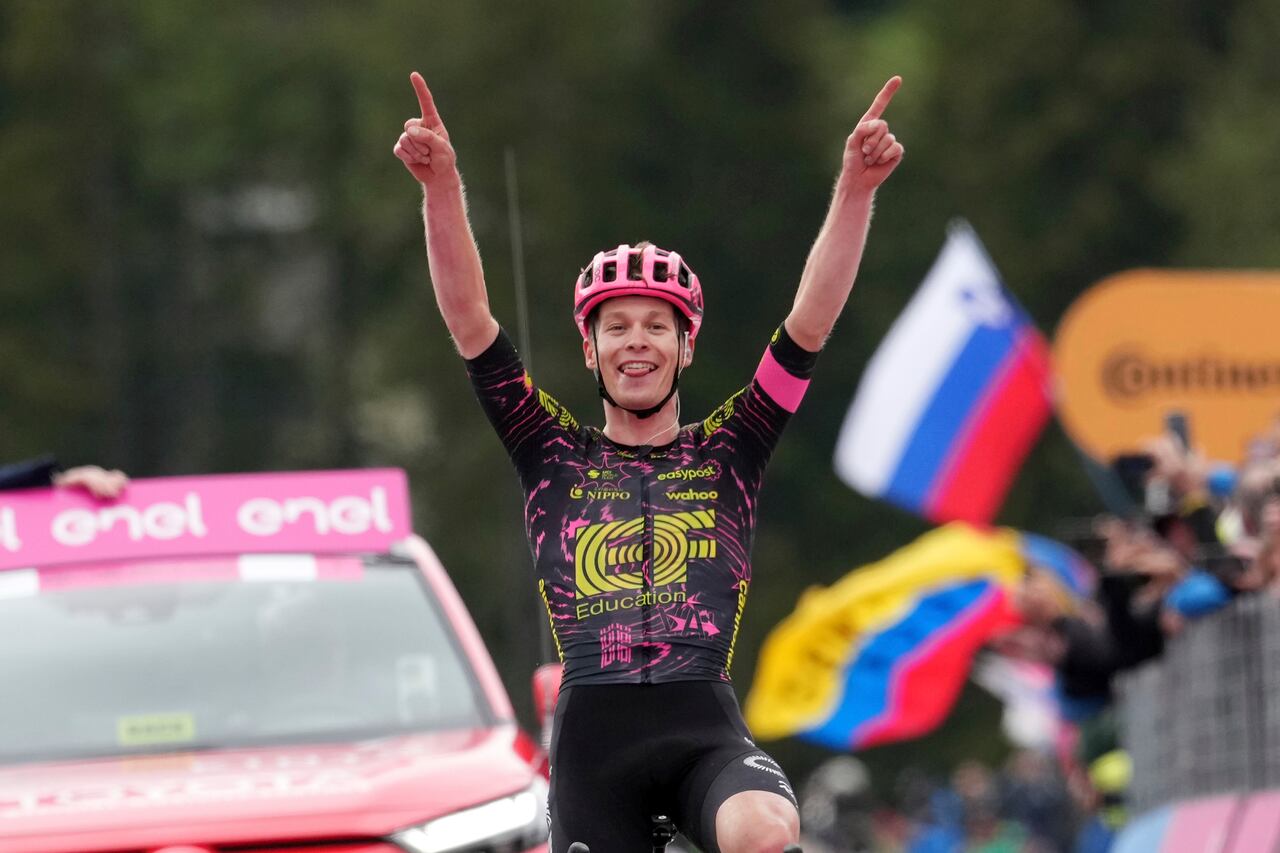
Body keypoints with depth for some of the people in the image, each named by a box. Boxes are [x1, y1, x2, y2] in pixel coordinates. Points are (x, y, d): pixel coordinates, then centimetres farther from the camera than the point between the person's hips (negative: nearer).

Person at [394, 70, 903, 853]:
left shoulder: (726, 455, 13)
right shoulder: (556, 457, 13)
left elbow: (811, 323, 3)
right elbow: (469, 320, 4)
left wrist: (856, 186, -8)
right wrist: (442, 184, -9)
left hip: (706, 727, -1)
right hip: (595, 732, 1)